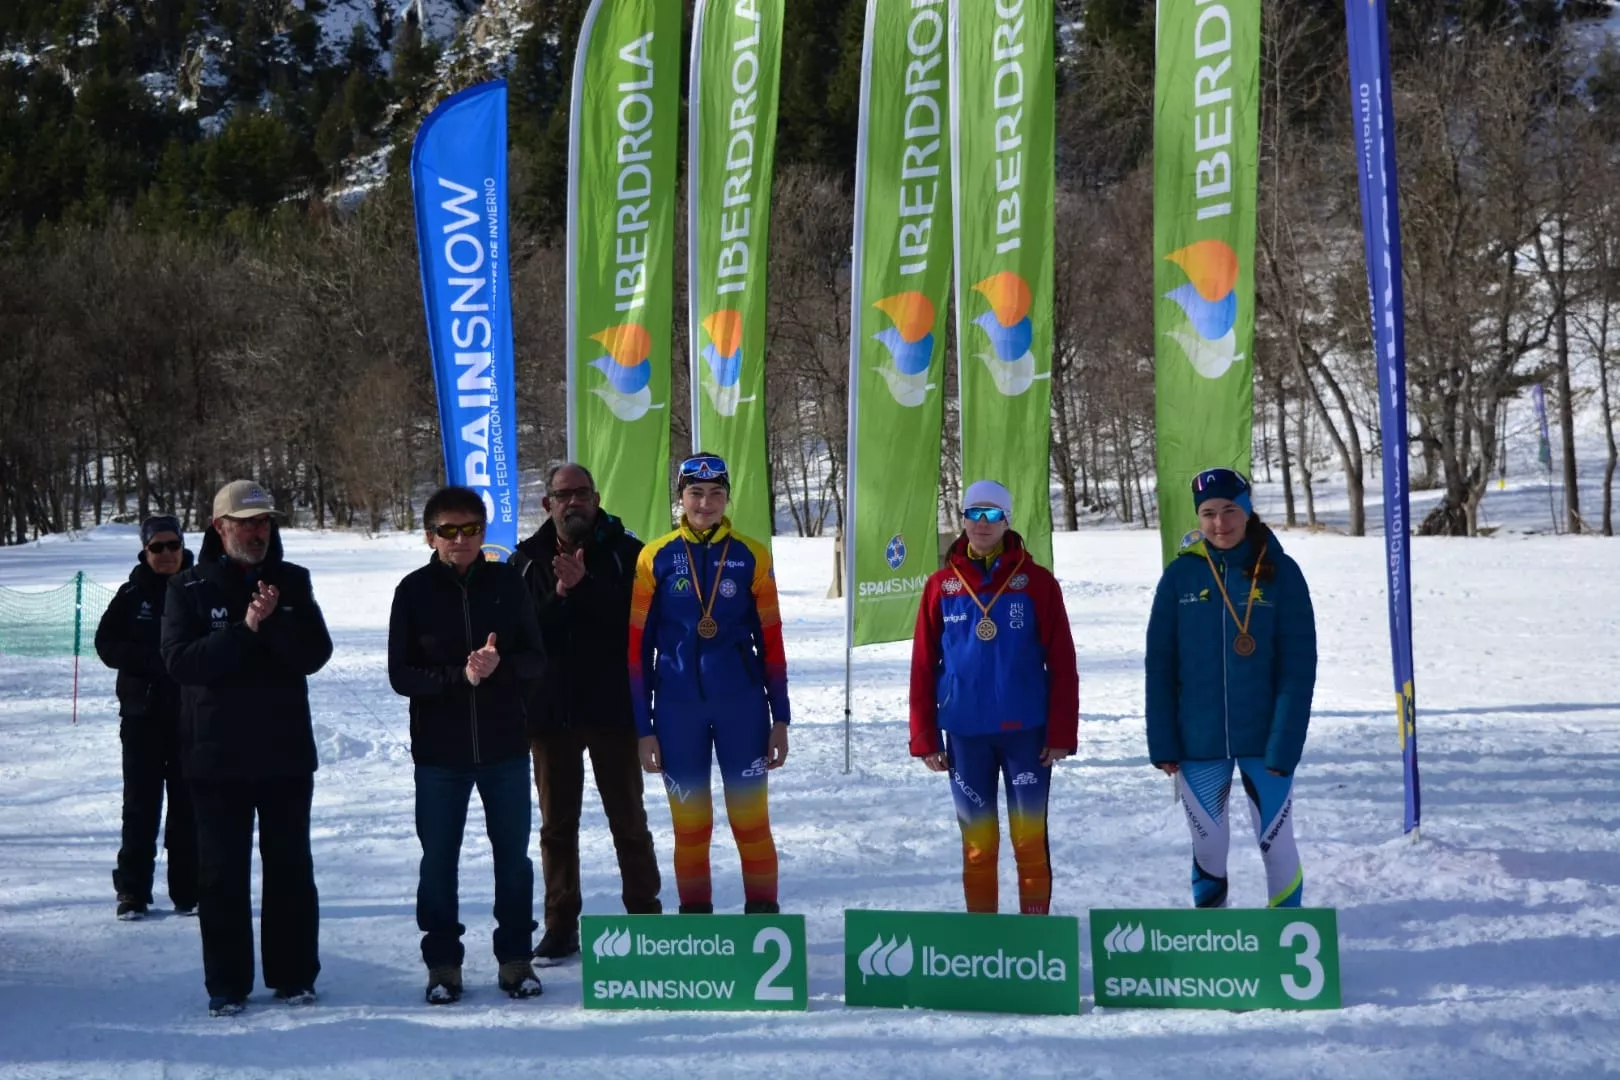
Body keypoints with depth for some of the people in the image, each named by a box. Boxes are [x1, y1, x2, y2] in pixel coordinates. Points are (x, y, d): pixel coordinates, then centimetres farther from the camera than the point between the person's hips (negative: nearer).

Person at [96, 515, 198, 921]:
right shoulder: (133, 594, 2)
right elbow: (106, 644, -3)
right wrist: (152, 659, -17)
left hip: (192, 713, 0)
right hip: (143, 712, 0)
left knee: (188, 802, 5)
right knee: (141, 802, 3)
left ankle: (188, 890, 12)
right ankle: (132, 891, 9)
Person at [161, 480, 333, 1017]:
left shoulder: (292, 582, 5)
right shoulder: (189, 588, -1)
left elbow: (315, 653, -4)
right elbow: (180, 660, -13)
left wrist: (275, 622, -20)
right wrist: (245, 630, -21)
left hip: (287, 753, 2)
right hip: (218, 755, -2)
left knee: (291, 866, 7)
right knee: (222, 872, 3)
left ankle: (294, 975, 17)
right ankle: (227, 983, 10)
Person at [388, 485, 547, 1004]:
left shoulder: (507, 583, 1)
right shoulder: (414, 591, -3)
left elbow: (535, 659, 2)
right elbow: (401, 674, -5)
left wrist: (500, 665, -19)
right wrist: (459, 675, -20)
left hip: (505, 746, 1)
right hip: (438, 750, -1)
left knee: (513, 855, 8)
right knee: (438, 858, 6)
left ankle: (515, 957, 20)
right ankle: (442, 962, 17)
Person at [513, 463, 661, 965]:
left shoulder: (626, 554, -2)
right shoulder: (528, 560, 4)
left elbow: (637, 621, -14)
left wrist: (585, 586, -23)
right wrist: (559, 595, -20)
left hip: (613, 707, -2)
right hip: (549, 711, 2)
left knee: (628, 820, 7)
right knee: (557, 823, 9)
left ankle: (645, 917, 17)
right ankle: (561, 924, 17)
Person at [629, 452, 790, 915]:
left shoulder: (751, 556, 2)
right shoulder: (656, 558, 0)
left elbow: (771, 640, 5)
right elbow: (638, 646, 2)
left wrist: (780, 718, 3)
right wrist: (644, 727, 0)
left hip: (742, 705, 0)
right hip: (677, 709, 0)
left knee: (751, 822, 2)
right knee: (690, 827, 7)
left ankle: (763, 913, 12)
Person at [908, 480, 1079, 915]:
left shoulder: (1036, 581, 0)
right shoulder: (941, 585, 4)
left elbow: (1062, 662, -1)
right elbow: (923, 666, 5)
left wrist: (1062, 732, -5)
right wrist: (924, 737, 2)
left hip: (1025, 730, -1)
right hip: (965, 732, 1)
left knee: (1030, 839, 2)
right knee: (978, 843, 7)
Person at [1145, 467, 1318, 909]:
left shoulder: (1280, 572, -5)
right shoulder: (1181, 574, -1)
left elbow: (1298, 668, -7)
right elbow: (1159, 665, 1)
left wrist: (1284, 746, -14)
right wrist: (1162, 744, -3)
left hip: (1264, 739, -1)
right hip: (1197, 742, 2)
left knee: (1277, 844, 4)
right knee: (1208, 848, 11)